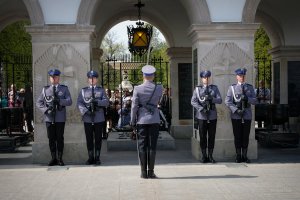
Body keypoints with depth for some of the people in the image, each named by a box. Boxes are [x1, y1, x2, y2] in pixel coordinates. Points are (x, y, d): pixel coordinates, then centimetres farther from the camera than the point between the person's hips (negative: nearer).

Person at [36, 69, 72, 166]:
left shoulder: (64, 89, 6)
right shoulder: (45, 89, 10)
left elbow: (69, 101, -4)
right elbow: (38, 102, 6)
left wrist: (59, 101, -21)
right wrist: (46, 109, -11)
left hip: (60, 118, -1)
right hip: (49, 118, 2)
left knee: (60, 139, 3)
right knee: (51, 139, 6)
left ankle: (60, 159, 11)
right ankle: (53, 159, 14)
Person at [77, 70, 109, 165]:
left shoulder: (101, 90, 10)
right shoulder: (83, 91, 9)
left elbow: (106, 102, -1)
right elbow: (79, 103, -1)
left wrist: (97, 102, -20)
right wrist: (86, 111, -17)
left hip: (99, 119, 0)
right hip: (87, 119, 0)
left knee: (98, 139, 3)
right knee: (89, 139, 4)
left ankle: (97, 158, 11)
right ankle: (91, 158, 13)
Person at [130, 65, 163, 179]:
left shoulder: (137, 89, -7)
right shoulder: (159, 88, -3)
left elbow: (134, 106, -6)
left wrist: (133, 121, 2)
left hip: (141, 119, -1)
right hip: (154, 119, 1)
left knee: (142, 146, 5)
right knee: (152, 146, 5)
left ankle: (144, 172, 6)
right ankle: (151, 172, 5)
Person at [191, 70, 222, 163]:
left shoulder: (214, 88, 11)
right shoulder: (197, 89, 7)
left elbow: (220, 100, 1)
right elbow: (193, 101, -2)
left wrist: (211, 98, -18)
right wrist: (201, 108, -15)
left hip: (212, 116, 1)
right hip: (202, 116, -1)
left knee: (211, 136, 4)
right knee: (203, 137, 2)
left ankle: (210, 156, 12)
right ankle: (204, 156, 10)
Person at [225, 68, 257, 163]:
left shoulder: (250, 87, 9)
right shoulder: (232, 88, 3)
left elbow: (255, 101, 2)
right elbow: (228, 101, -5)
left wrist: (247, 99, -17)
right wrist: (236, 110, -16)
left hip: (247, 116, 2)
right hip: (236, 116, -2)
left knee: (246, 136, 5)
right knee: (237, 136, 2)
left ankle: (244, 156, 14)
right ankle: (238, 156, 11)